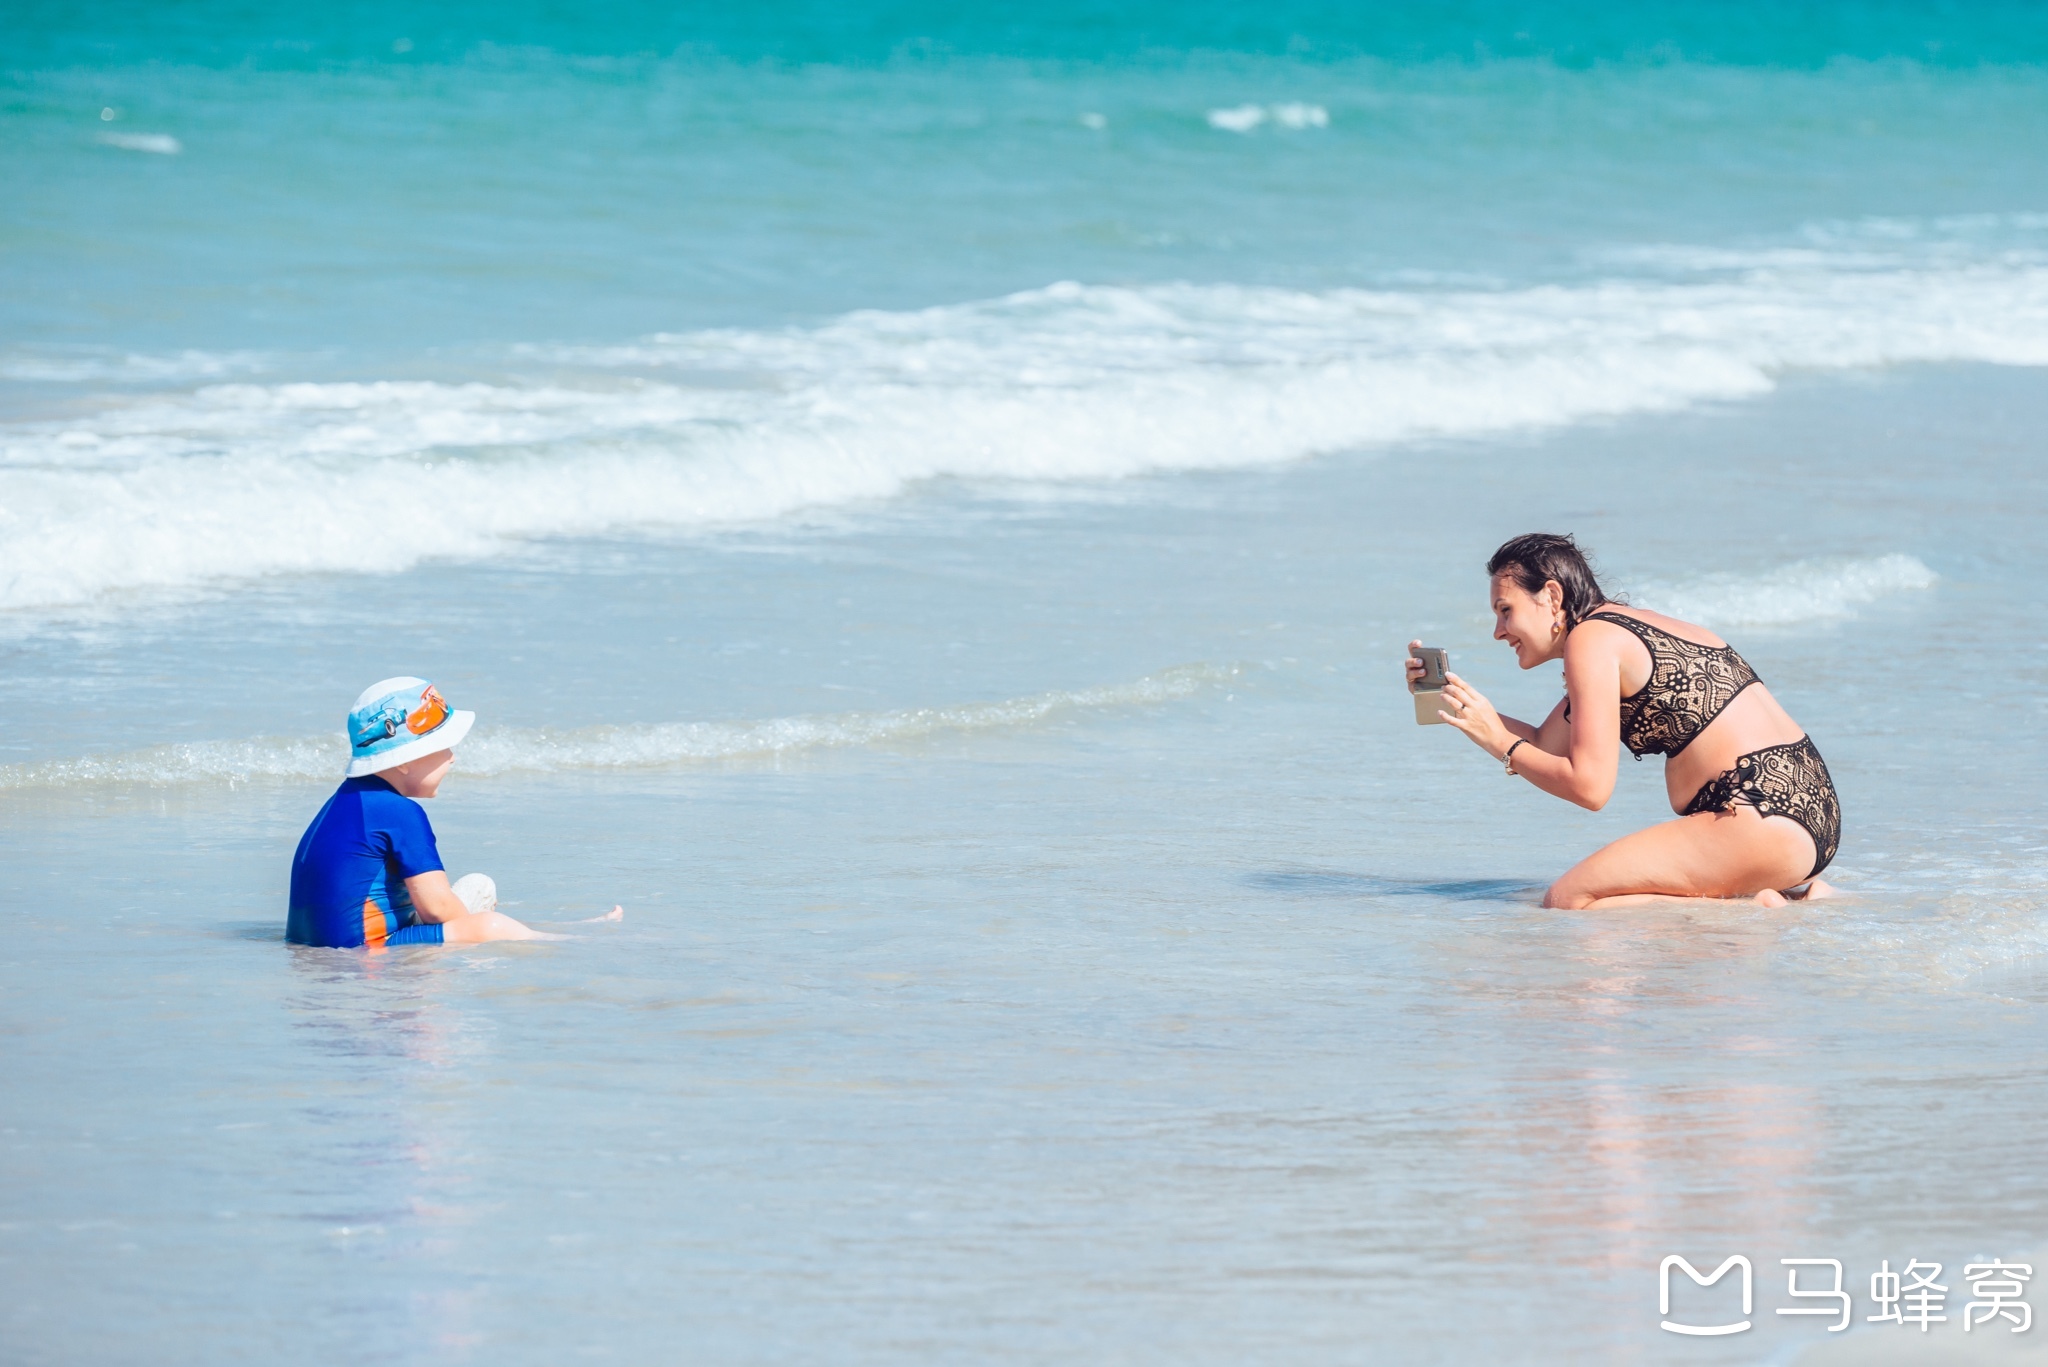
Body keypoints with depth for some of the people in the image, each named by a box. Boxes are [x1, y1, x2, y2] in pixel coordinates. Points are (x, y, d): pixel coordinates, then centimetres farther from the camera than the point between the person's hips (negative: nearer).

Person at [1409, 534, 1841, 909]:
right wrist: (1453, 697, 20)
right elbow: (1544, 748, 28)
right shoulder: (1628, 630, 21)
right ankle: (1795, 891, 13)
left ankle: (1753, 908, -13)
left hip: (1764, 818, -10)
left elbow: (1590, 787, -13)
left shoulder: (1591, 638, -7)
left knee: (1567, 901, -13)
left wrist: (1499, 743, -1)